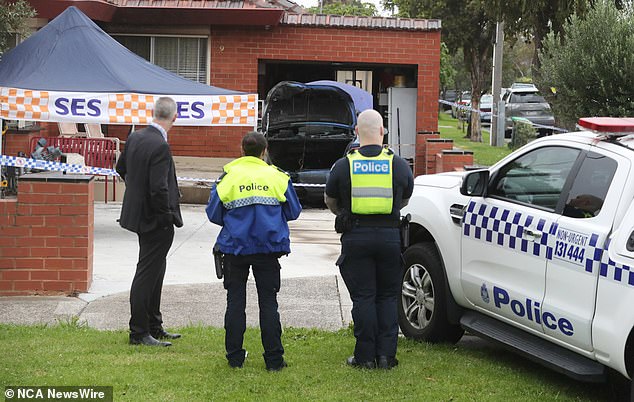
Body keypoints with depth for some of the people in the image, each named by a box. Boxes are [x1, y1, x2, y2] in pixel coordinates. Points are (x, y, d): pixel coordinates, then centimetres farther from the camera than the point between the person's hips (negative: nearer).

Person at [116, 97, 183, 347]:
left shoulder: (135, 138, 3)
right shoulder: (160, 146, -24)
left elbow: (121, 169, 17)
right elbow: (159, 188, -27)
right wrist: (167, 215, -13)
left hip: (138, 212, 9)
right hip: (155, 221, -9)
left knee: (155, 272, 20)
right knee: (147, 275, 0)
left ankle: (154, 327, 30)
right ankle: (138, 333, 8)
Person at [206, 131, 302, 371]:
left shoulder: (228, 176, -2)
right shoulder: (277, 177, 0)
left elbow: (214, 214, 2)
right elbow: (293, 212, 8)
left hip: (235, 246, 0)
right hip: (268, 249, 0)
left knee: (235, 301, 9)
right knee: (268, 302, 4)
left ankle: (235, 357, 11)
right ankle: (274, 359, 3)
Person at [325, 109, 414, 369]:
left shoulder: (343, 165, -1)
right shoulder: (399, 165, 2)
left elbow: (329, 201, 14)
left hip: (356, 237, -1)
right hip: (390, 236, 1)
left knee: (363, 297, 4)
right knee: (387, 297, 10)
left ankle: (365, 356, 4)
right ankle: (386, 355, 7)